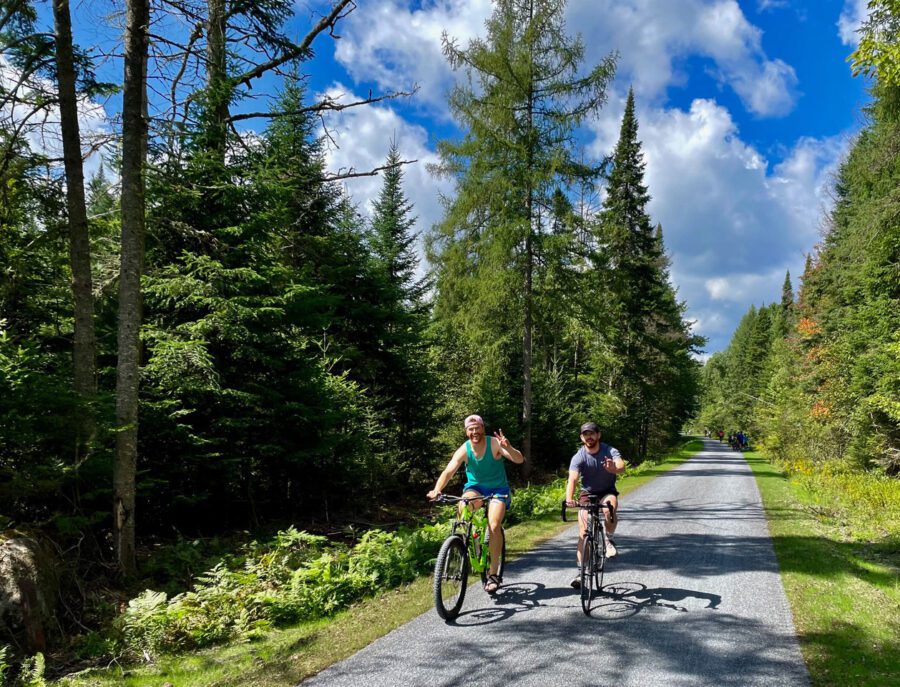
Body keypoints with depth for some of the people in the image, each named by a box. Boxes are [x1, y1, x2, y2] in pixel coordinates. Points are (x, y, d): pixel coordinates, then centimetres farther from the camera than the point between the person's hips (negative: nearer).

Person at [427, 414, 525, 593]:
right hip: (475, 487, 2)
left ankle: (493, 573, -8)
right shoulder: (463, 450, -14)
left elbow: (520, 460, -26)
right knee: (463, 507, -32)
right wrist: (436, 490, -43)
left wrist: (508, 448, -48)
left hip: (498, 489, -1)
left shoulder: (495, 444, -18)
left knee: (494, 526, -22)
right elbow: (448, 471, -25)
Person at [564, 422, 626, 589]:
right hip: (587, 494, 1)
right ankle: (581, 572, -1)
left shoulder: (610, 451, -17)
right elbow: (572, 479, -30)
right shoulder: (579, 457, -16)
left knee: (609, 509, -35)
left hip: (607, 492, -1)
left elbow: (621, 466, -36)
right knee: (583, 532, -10)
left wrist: (614, 468, -62)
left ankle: (609, 539, -7)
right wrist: (569, 499, -49)